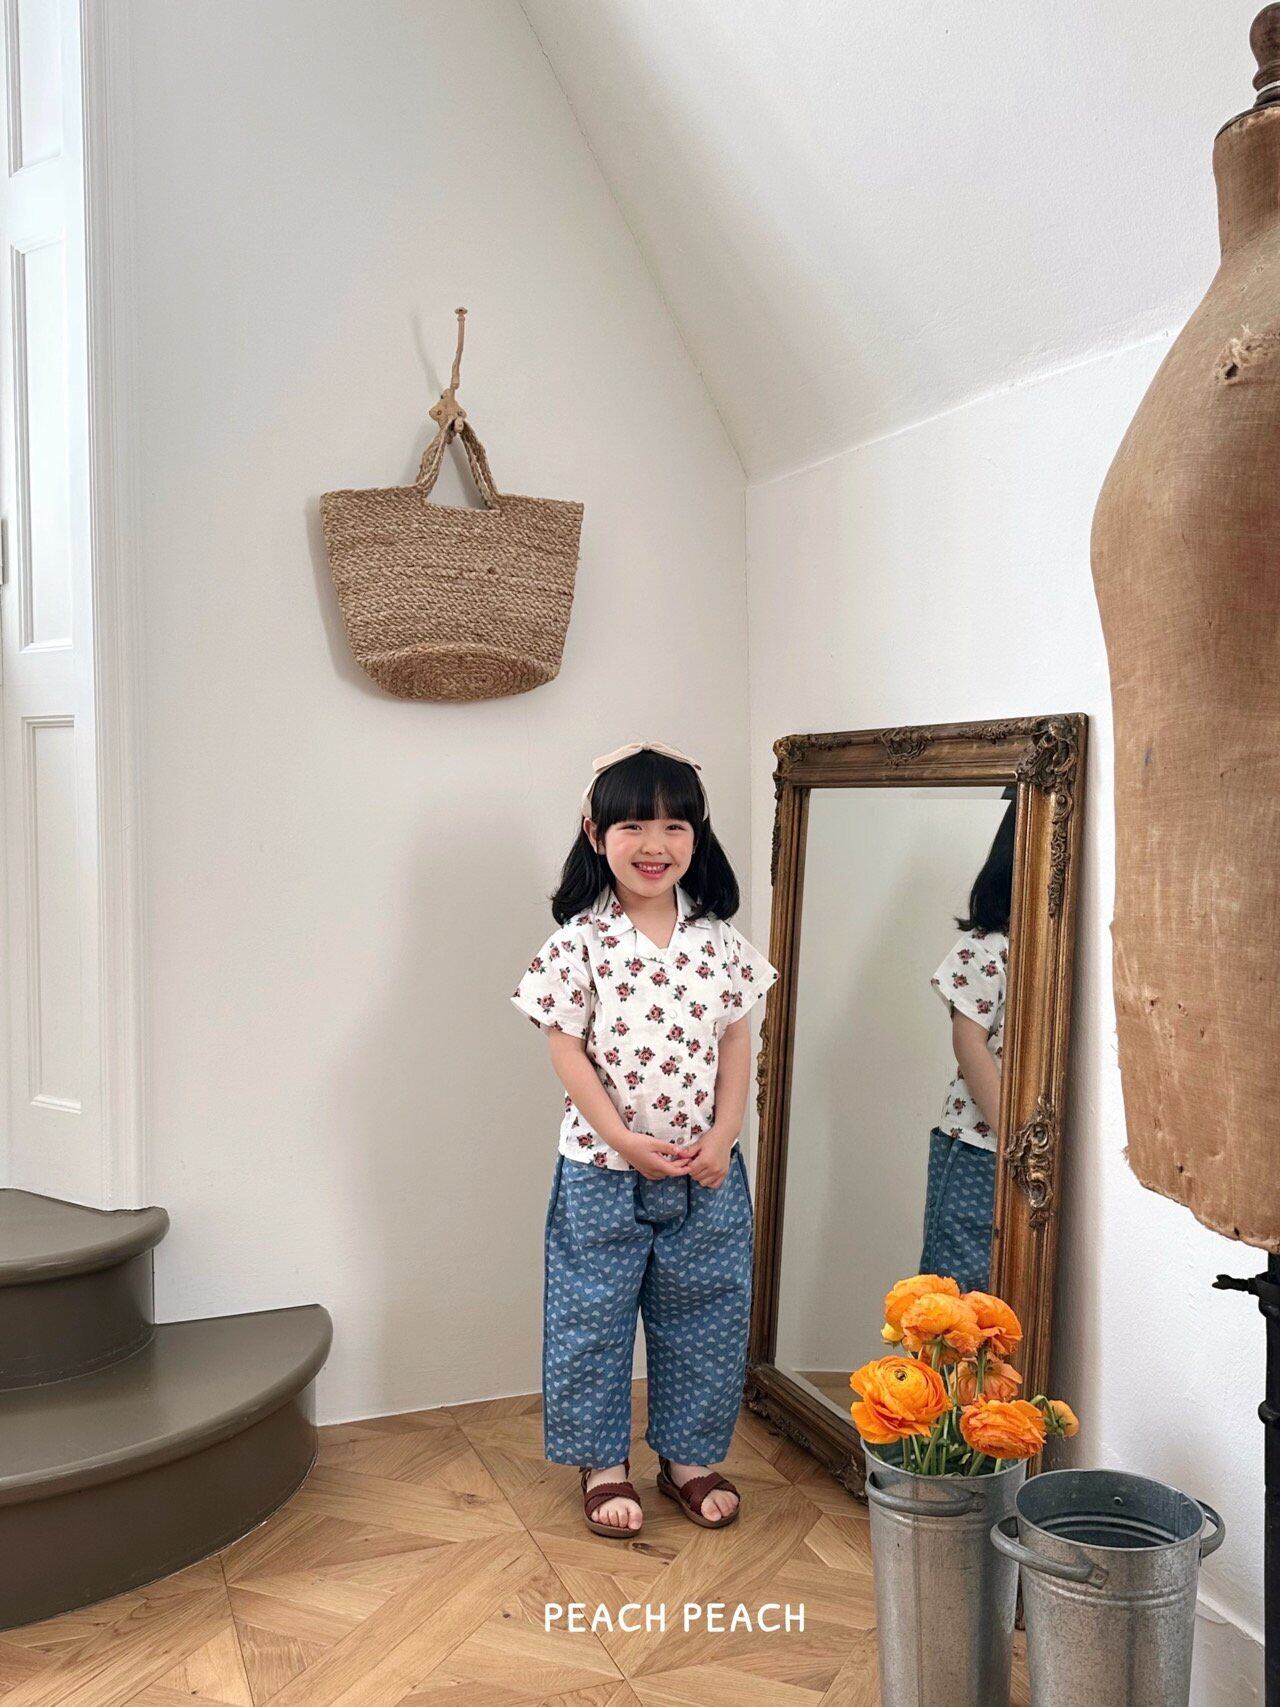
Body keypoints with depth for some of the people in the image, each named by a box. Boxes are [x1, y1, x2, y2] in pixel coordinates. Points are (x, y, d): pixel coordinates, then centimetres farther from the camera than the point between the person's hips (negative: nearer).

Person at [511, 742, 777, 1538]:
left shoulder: (718, 938, -1)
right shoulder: (581, 941, -10)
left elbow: (737, 1041, 2)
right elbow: (567, 1049, -10)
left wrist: (723, 1135, -8)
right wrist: (623, 1139, -16)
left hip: (707, 1169, 3)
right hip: (602, 1169, -3)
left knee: (703, 1316, 14)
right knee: (594, 1317, 9)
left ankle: (690, 1455, 32)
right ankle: (604, 1464, 27)